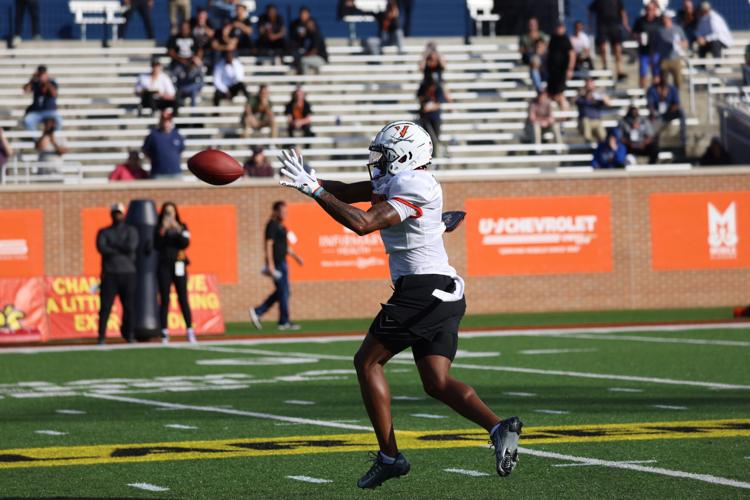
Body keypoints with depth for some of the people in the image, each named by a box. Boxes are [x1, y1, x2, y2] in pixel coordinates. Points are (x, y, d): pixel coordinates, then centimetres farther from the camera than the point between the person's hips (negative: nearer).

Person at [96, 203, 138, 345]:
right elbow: (101, 248, -8)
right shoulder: (103, 232, 12)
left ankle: (130, 334, 11)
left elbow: (131, 247, -8)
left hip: (128, 273, 0)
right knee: (105, 306, -6)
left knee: (129, 306, 0)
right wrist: (121, 250, -9)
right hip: (109, 273, 0)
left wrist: (112, 245, -4)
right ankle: (101, 337, -5)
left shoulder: (130, 231, 11)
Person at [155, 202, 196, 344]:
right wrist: (163, 230, -15)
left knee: (183, 298, -3)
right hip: (164, 266, 0)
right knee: (164, 300, -2)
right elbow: (156, 245, -8)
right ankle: (164, 333, -3)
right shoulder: (159, 228, 5)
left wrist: (178, 230, -16)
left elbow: (185, 243, -6)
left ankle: (190, 332, -1)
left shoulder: (182, 227, 8)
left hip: (179, 266, 1)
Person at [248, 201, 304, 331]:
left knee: (281, 292, 13)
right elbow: (268, 244, -18)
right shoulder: (273, 225, -12)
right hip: (276, 262, -10)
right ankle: (284, 322, 4)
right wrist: (270, 264, -23)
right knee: (283, 291, -4)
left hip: (282, 261, 10)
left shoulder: (281, 226, 17)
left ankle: (257, 312, 15)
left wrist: (295, 256, 24)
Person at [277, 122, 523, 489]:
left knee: (367, 362, 4)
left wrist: (314, 189, -20)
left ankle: (389, 456, 2)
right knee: (437, 382, 3)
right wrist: (306, 181, 2)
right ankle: (498, 427, -17)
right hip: (445, 293, 9)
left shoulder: (414, 188, -13)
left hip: (419, 290, -9)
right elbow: (346, 193, 19)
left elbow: (362, 224, -23)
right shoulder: (397, 181, 17)